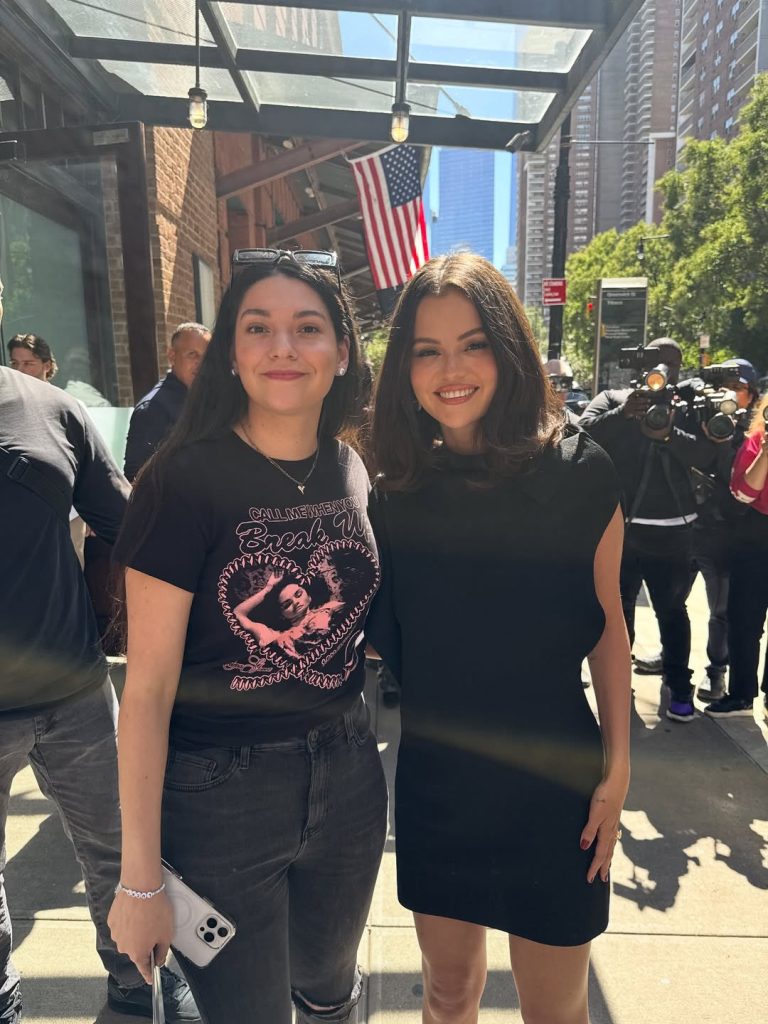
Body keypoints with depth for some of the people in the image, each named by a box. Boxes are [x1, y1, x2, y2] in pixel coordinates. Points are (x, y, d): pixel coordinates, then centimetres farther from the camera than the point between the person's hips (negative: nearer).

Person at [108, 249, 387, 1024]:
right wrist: (139, 878, -11)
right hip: (216, 793, -4)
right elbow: (148, 688, -15)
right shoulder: (185, 479, -16)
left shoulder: (352, 472, 0)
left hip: (347, 776, 5)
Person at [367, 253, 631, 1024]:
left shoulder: (576, 472, -12)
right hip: (435, 779, 3)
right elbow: (381, 637, 5)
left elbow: (606, 626, -4)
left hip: (551, 780, -2)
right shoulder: (397, 492, -4)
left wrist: (616, 768, -5)